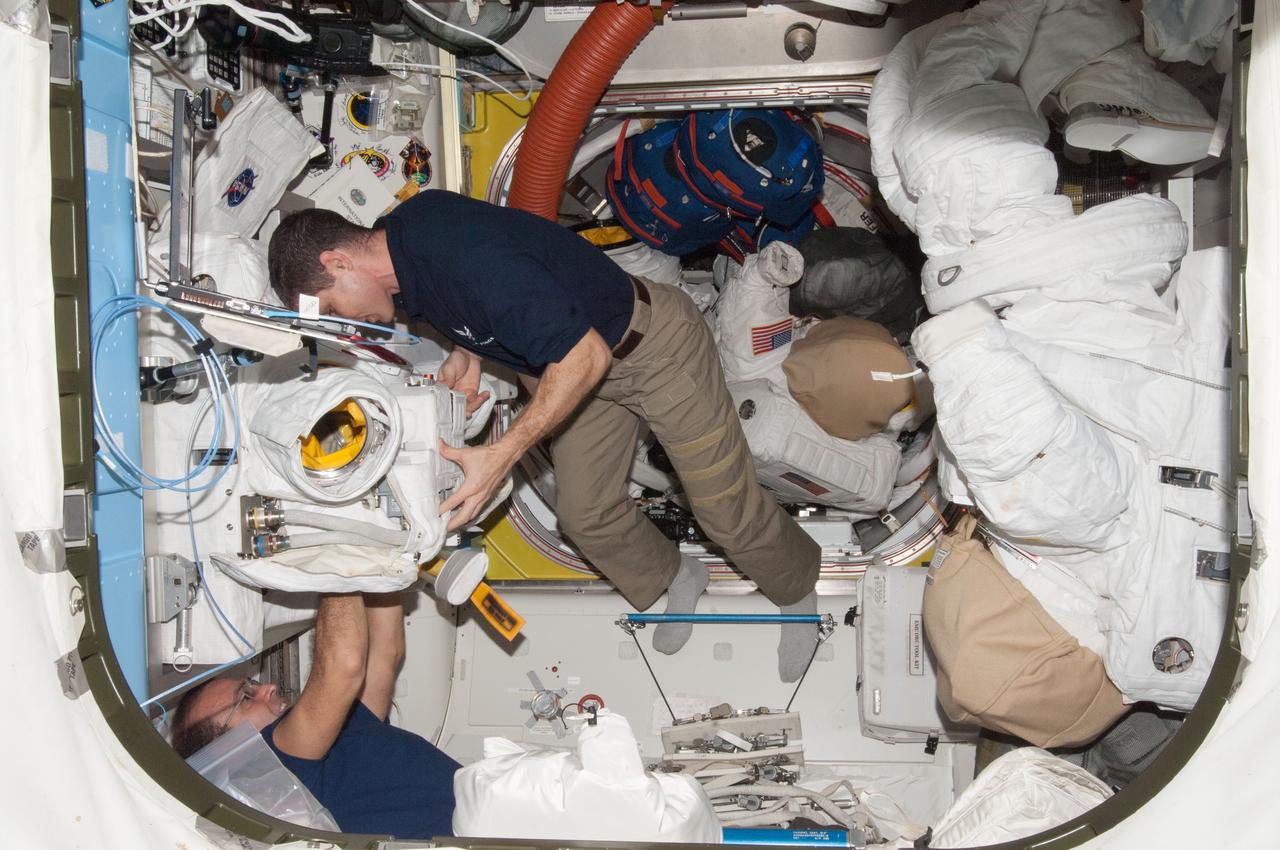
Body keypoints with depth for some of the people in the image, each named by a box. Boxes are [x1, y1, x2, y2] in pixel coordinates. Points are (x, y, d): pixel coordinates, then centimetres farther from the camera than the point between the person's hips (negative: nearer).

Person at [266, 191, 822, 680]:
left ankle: (797, 593, 30)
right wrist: (466, 353, -5)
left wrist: (502, 453, -34)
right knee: (585, 512, 12)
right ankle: (675, 583, 39)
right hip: (572, 357, 9)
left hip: (652, 344, -8)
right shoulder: (397, 240, -7)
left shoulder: (462, 253, -36)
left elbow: (585, 355, -33)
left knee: (726, 510, 2)